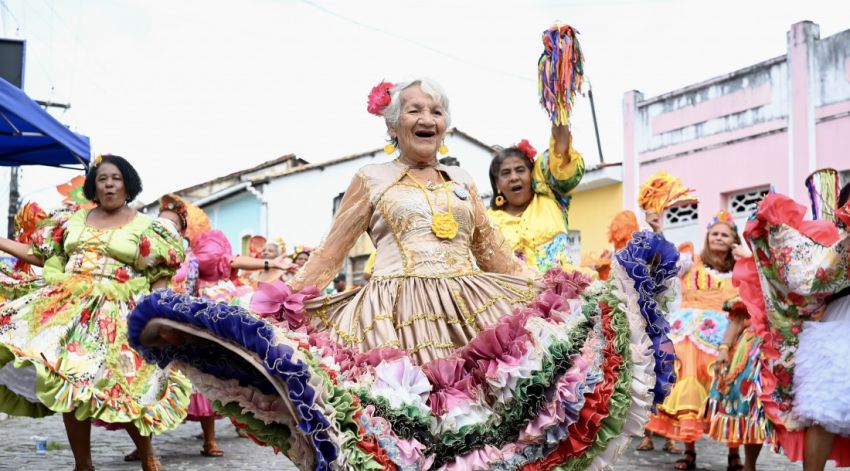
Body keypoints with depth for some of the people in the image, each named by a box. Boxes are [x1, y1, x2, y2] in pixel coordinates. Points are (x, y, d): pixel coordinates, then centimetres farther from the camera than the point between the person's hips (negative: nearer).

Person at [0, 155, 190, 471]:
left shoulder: (145, 228, 4)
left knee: (120, 387, -12)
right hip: (68, 308, 4)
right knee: (67, 385, 1)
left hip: (115, 315, -4)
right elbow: (40, 255, 18)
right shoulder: (73, 220, 14)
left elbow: (160, 276, 4)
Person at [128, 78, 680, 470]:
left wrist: (554, 291, 11)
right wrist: (275, 307, -5)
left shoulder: (463, 183, 18)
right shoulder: (371, 179, 9)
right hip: (395, 318, -3)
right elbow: (329, 255, 6)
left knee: (466, 426, -2)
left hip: (473, 314, 3)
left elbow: (499, 256, 19)